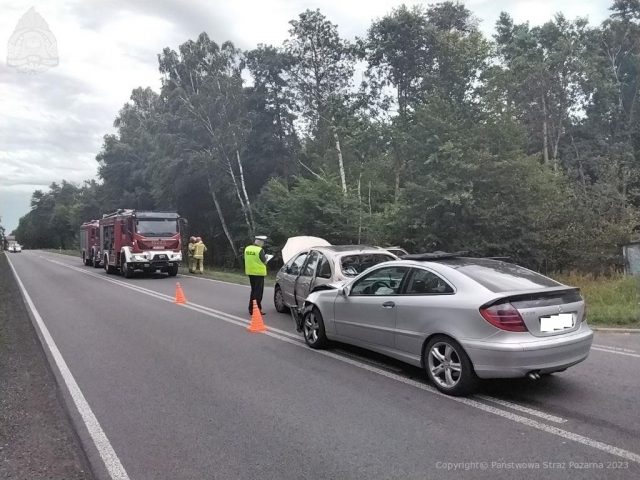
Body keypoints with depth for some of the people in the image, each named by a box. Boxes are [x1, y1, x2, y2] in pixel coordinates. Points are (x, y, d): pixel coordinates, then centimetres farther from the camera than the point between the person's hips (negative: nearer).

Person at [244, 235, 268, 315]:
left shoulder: (247, 249, 5)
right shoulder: (260, 250, -17)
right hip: (259, 273, -7)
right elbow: (264, 262, -11)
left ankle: (251, 308, 25)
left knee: (253, 290, 19)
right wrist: (265, 258, 10)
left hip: (250, 272, 7)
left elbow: (247, 260, 13)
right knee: (258, 291, 2)